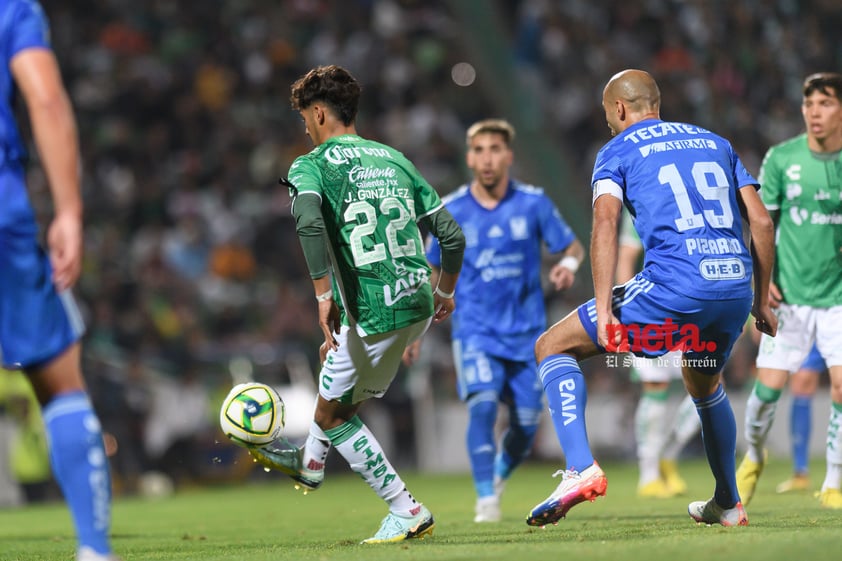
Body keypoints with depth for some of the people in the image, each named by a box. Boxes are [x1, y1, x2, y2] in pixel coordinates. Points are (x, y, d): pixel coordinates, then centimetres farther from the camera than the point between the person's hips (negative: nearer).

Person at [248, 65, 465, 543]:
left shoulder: (311, 165, -2)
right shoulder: (394, 159, 14)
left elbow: (309, 221, -25)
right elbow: (452, 234, 12)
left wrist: (324, 296, -22)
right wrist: (445, 292, 26)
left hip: (371, 315, -7)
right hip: (417, 304, 7)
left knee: (332, 414, 11)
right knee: (344, 392, 30)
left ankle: (407, 512, 7)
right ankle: (310, 463, 51)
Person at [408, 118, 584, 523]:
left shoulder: (533, 203, -2)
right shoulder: (452, 210, 0)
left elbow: (573, 247, 6)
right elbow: (433, 270, 12)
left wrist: (568, 265, -18)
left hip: (526, 330, 1)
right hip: (475, 329, -1)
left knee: (525, 424, 2)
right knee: (482, 405, -23)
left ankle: (500, 476, 34)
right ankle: (486, 500, -15)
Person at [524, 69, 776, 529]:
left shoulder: (618, 150, 10)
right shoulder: (715, 142, 24)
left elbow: (605, 223, -8)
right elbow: (761, 222, 17)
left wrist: (604, 309, -14)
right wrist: (761, 301, 23)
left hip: (673, 288, -6)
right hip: (736, 287, 6)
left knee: (552, 346, 8)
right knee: (704, 385, 35)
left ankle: (581, 469, -9)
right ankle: (727, 504, 39)